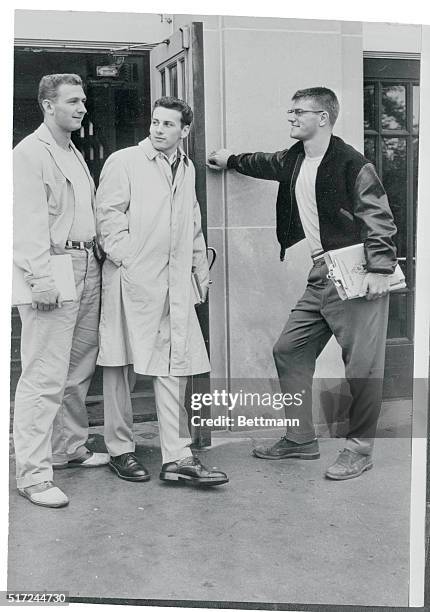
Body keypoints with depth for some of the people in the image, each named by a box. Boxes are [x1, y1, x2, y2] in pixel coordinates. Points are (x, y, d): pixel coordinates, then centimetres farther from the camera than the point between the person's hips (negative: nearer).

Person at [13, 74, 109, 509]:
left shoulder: (75, 154, 21)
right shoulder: (30, 153, -6)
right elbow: (26, 222, -14)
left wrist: (98, 260, 14)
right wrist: (40, 278, -21)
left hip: (87, 269, 9)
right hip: (53, 271, -9)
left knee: (79, 370, 14)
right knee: (44, 375, -8)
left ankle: (69, 449, 27)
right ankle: (33, 473, -3)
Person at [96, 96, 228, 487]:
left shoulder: (187, 168, 18)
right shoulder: (123, 162, 0)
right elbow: (108, 215, -6)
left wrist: (202, 269, 24)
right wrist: (126, 259, -14)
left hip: (174, 282, 5)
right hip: (131, 279, -5)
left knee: (174, 367, 1)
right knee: (119, 366, 4)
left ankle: (177, 457, 4)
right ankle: (120, 449, 17)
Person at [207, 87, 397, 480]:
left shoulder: (351, 163, -11)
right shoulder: (293, 160, 12)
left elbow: (379, 217, -14)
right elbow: (265, 164, 35)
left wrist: (380, 269, -20)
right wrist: (230, 160, 40)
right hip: (320, 277, 9)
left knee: (363, 365, -1)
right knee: (289, 351, 11)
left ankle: (360, 449, 15)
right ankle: (301, 440, 22)